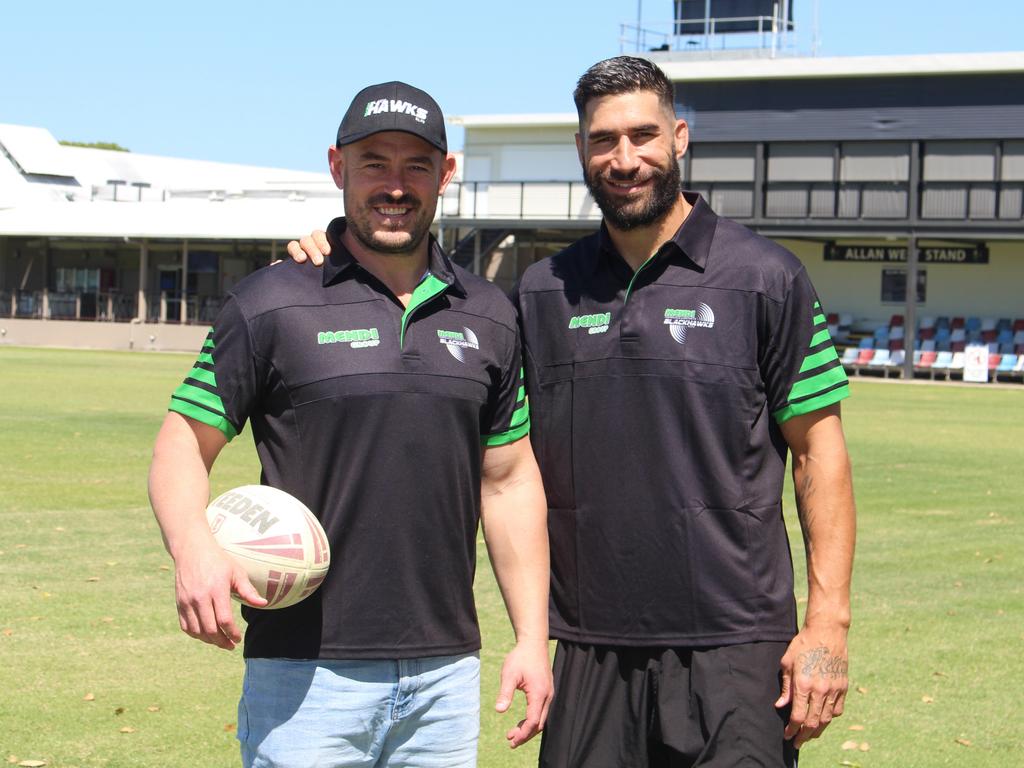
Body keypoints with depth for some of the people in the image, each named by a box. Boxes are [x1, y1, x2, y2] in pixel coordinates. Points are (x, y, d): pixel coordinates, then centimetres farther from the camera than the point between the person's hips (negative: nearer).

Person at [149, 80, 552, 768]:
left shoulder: (489, 317, 11)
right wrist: (195, 549, -23)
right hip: (305, 669, -4)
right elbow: (184, 444, -2)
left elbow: (510, 480, 15)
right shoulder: (272, 305, -1)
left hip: (447, 671, 4)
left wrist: (533, 637, 9)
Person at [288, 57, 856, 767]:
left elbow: (819, 450, 0)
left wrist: (828, 622, -8)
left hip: (733, 651, -3)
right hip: (590, 651, 4)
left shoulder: (765, 277, 0)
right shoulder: (545, 290, 11)